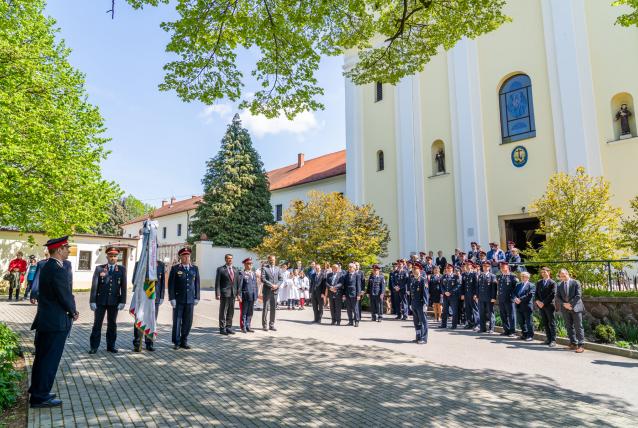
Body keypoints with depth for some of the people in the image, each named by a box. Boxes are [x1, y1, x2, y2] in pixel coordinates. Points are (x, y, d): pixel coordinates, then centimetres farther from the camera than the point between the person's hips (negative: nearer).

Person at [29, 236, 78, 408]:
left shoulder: (46, 267, 10)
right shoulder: (58, 270, -22)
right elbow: (65, 296, -19)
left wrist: (71, 309, 8)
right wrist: (73, 312, -1)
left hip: (45, 321, 10)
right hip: (56, 322, -10)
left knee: (42, 358, 20)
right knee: (50, 360, 1)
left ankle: (37, 391, 33)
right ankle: (40, 397, 10)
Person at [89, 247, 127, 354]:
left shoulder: (122, 269, 3)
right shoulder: (99, 268, 2)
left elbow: (123, 287, 0)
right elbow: (94, 285, -2)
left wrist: (122, 301, -6)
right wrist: (92, 301, -7)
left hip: (114, 301, 1)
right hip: (100, 301, -1)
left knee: (112, 324, 10)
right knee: (97, 324, 5)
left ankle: (110, 345, 20)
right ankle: (94, 346, 15)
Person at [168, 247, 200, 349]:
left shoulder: (195, 269, 8)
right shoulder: (175, 269, 1)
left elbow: (197, 284, 10)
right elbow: (171, 284, -1)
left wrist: (197, 298, 5)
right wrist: (172, 298, -8)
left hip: (190, 300, 2)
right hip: (178, 300, -2)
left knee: (188, 322, 6)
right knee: (177, 321, 3)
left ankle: (184, 341, 19)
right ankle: (176, 342, 15)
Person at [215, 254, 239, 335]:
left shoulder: (235, 269, 12)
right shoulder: (220, 269, -3)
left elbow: (237, 282, 12)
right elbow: (217, 283, -6)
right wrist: (217, 294, -12)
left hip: (233, 293, 5)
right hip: (224, 293, -5)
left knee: (231, 312, 11)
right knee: (223, 312, 1)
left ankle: (228, 327, 21)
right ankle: (222, 328, 10)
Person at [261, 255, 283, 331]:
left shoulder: (278, 269, 14)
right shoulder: (264, 268, -1)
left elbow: (281, 279, 9)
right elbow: (263, 279, -11)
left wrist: (277, 285, -8)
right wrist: (271, 285, -16)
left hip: (275, 291, 4)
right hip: (267, 291, -4)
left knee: (273, 308, 7)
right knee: (265, 308, -1)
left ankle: (271, 325, 14)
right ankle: (265, 325, 6)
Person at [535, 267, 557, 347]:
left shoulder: (552, 283, -5)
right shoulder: (539, 283, 14)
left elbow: (552, 295, -12)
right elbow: (536, 294, 12)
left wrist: (544, 303, -16)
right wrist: (537, 301, -6)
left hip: (549, 306, -6)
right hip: (541, 306, 6)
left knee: (551, 323, -1)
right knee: (545, 323, 9)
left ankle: (553, 340, 1)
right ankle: (549, 339, 16)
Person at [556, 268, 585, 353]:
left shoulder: (575, 283, -1)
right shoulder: (559, 285, 10)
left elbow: (578, 295, -8)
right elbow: (557, 297, 6)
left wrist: (571, 304, -14)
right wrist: (564, 304, -10)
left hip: (575, 307, -4)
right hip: (565, 308, 4)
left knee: (578, 326, -5)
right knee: (569, 326, 7)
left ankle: (581, 345, -5)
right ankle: (573, 343, 13)